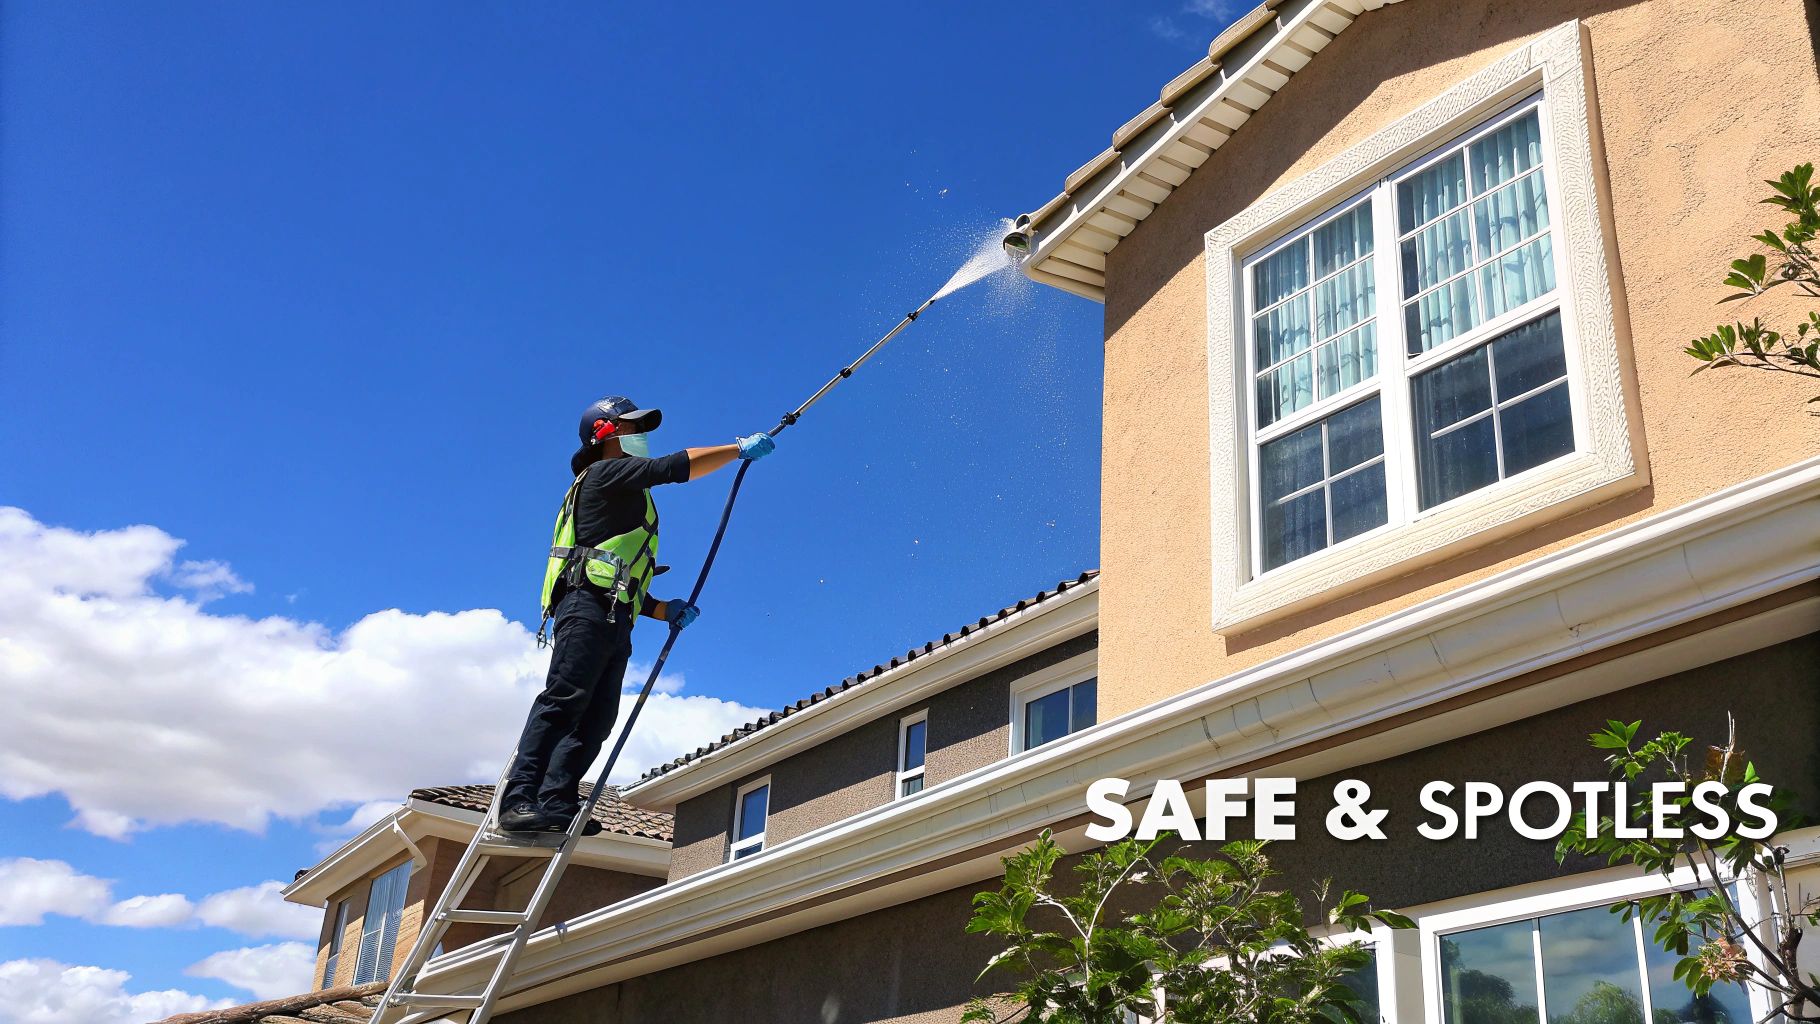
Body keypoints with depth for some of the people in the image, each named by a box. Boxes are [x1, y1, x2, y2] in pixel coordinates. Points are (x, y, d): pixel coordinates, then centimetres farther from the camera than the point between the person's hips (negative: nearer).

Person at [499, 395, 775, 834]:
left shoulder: (623, 502, 35)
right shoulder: (606, 472, 7)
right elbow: (677, 467, -4)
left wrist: (663, 610, 21)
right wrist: (741, 449, 4)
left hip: (614, 623, 9)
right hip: (588, 610, -9)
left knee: (595, 719, -5)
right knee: (564, 700, -20)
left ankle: (556, 806, -15)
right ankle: (520, 801, -27)